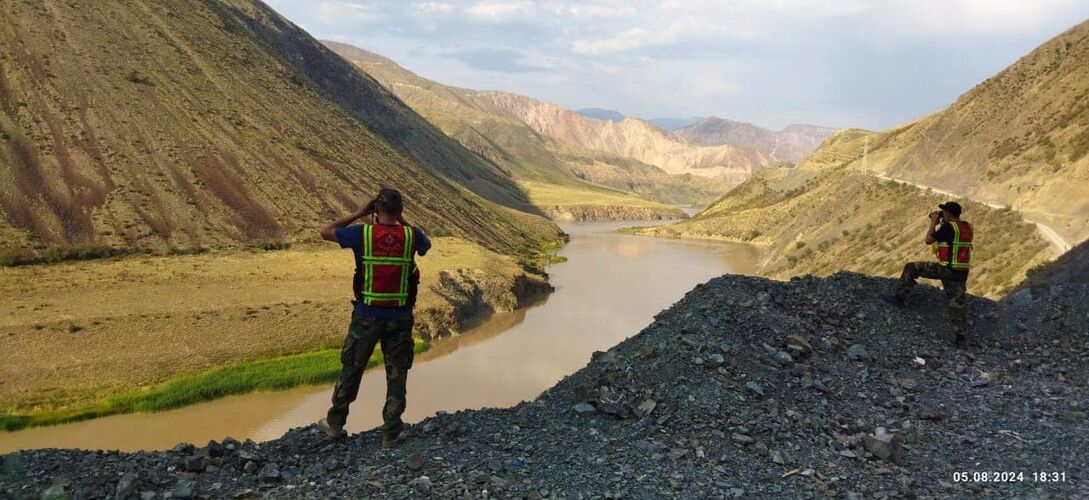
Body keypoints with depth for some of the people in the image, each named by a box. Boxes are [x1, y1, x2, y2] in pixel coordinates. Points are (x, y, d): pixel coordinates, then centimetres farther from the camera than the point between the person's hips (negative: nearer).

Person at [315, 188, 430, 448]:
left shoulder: (362, 233, -10)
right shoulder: (411, 235, -6)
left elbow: (325, 232, 6)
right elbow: (426, 245, 20)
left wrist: (358, 214, 7)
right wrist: (402, 221, 17)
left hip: (367, 315, 0)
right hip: (400, 316, 1)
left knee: (351, 368, 16)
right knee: (397, 373, 11)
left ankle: (335, 423, 30)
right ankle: (391, 433, 16)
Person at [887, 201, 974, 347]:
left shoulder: (948, 227, -13)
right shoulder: (967, 227, 11)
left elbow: (928, 240, -4)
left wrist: (934, 222, 6)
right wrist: (941, 223, 20)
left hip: (946, 269, -7)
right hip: (962, 272, 7)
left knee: (911, 268, 6)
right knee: (957, 303, 10)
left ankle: (900, 298, 9)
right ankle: (960, 336, 7)